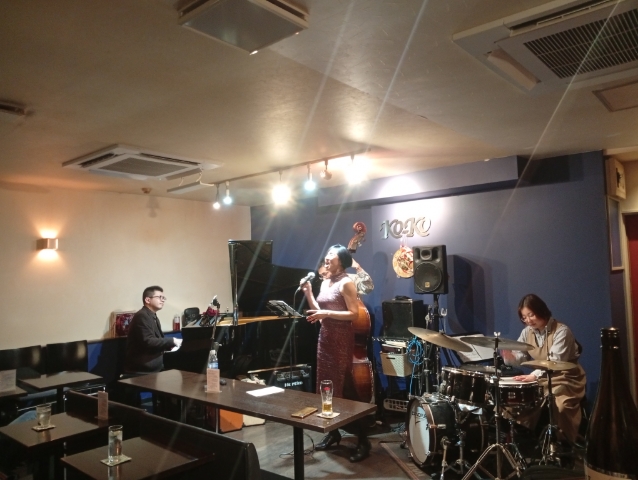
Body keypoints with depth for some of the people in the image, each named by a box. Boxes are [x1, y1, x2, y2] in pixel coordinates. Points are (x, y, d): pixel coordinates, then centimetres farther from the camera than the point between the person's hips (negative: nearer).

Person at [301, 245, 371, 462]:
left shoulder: (346, 283, -11)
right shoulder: (325, 282, 13)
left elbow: (354, 314, -17)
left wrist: (327, 313, -23)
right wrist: (308, 292, 3)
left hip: (341, 339, -8)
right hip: (325, 336, 8)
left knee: (344, 387, -7)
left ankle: (363, 440, 2)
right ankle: (333, 433, 25)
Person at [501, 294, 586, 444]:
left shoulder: (561, 331, -20)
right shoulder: (527, 332, 0)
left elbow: (555, 362, -32)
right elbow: (519, 356, -5)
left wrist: (534, 375, -47)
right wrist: (509, 357, -30)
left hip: (566, 379, -6)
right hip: (542, 380, 6)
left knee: (559, 408, -28)